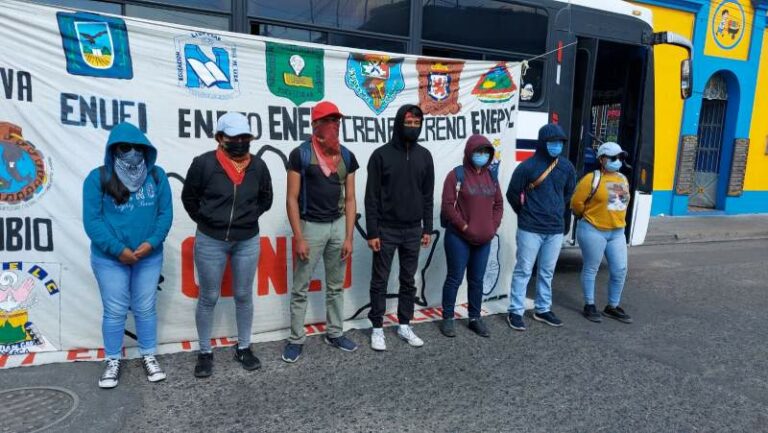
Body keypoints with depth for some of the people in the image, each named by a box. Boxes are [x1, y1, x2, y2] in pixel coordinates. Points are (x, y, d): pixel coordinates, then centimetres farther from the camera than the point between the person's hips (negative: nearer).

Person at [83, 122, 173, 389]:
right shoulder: (98, 178, -7)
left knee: (146, 309, 12)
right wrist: (118, 249, -17)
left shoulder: (157, 175, 0)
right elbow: (92, 220, -10)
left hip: (149, 257, 2)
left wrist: (151, 243, -15)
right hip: (110, 259, -1)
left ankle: (149, 357, 28)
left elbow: (166, 213, -2)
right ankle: (112, 361, 26)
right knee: (115, 311, 9)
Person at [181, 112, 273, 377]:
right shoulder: (204, 164, -11)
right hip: (210, 242, -2)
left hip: (248, 241, 3)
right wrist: (207, 223, 2)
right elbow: (189, 198, 3)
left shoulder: (258, 166, -2)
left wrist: (247, 219, 5)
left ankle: (243, 348, 29)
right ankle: (205, 353, 25)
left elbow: (265, 199, 13)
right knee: (208, 298, 9)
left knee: (244, 296, 13)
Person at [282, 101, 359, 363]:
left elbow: (349, 199, 6)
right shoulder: (301, 154, -9)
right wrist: (298, 238, -14)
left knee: (336, 286, 14)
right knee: (300, 289, 4)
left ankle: (335, 334, 29)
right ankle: (296, 339, 18)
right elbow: (292, 199, -10)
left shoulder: (347, 156, 4)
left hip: (338, 225, 5)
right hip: (311, 226, -4)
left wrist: (349, 237, 1)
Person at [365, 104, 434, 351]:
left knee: (409, 281, 12)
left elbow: (428, 195, 10)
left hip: (413, 230, 4)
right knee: (380, 281, 5)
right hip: (386, 230, -4)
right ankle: (378, 328, 17)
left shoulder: (424, 156, 6)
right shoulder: (381, 154, -6)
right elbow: (372, 197, -7)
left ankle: (404, 326, 25)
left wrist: (427, 228, 6)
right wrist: (372, 232, -11)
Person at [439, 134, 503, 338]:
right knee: (455, 279, 2)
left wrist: (493, 227, 2)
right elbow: (447, 205, -12)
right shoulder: (457, 174, -8)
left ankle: (475, 318, 25)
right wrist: (464, 227, -13)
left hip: (484, 240, 5)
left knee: (477, 280, 13)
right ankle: (447, 318, 15)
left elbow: (498, 204, 15)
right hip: (459, 238, -5)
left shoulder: (491, 176, 10)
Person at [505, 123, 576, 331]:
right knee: (523, 270, 2)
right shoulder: (528, 166, -11)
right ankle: (516, 311, 11)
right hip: (530, 229, -5)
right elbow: (512, 194, -3)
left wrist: (557, 212, 15)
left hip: (556, 230, 5)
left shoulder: (566, 167, 4)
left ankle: (542, 309, 27)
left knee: (547, 272, 14)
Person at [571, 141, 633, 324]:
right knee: (591, 269, 5)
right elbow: (577, 203, -11)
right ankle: (589, 306, 17)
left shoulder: (623, 179, 9)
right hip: (593, 231, -7)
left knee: (620, 270, 8)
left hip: (617, 232, 7)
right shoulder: (592, 178, -12)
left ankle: (612, 307, 23)